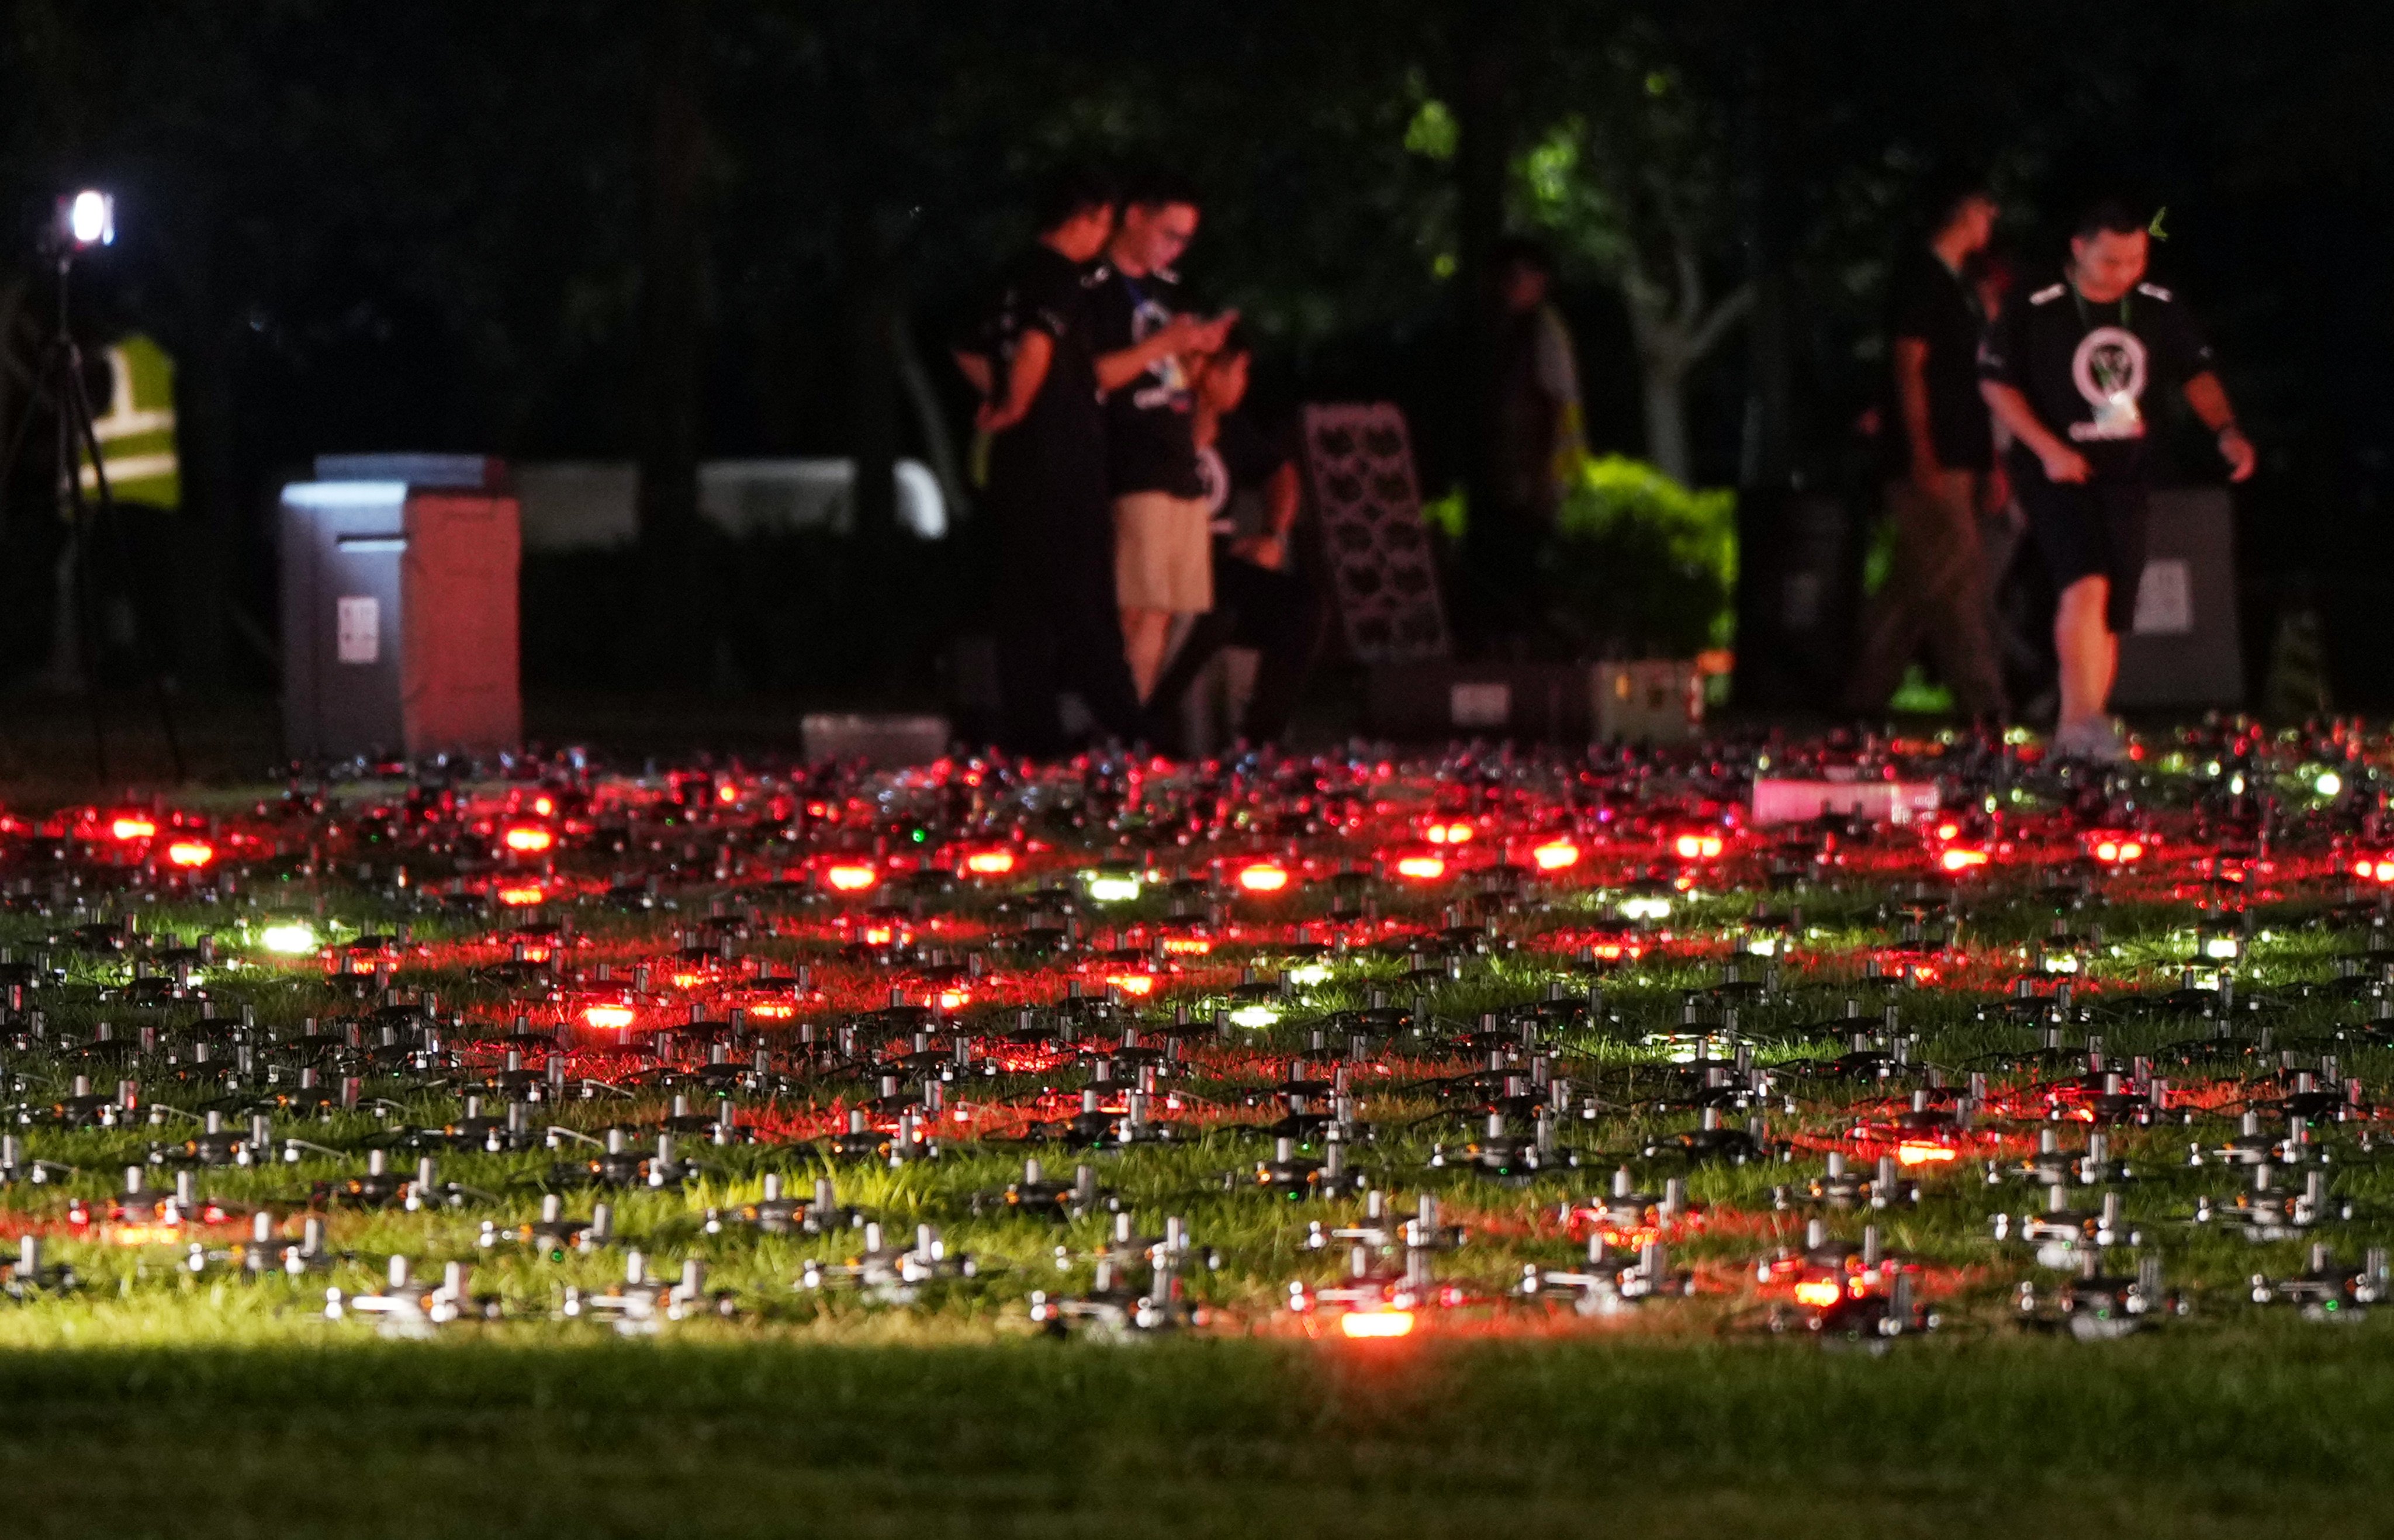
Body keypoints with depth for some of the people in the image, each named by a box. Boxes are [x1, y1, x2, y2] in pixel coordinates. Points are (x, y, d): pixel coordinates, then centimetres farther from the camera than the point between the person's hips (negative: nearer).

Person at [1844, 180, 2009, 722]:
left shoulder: (1961, 286, 20)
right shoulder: (1920, 277, -7)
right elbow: (1909, 367, -14)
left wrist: (1991, 467, 20)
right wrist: (1924, 457, -21)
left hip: (1957, 464, 9)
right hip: (1930, 464, -9)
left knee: (1913, 588, 9)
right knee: (1959, 579, -11)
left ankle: (1863, 701, 12)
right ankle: (1983, 708, -14)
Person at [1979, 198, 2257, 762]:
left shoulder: (2159, 309, 4)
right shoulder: (2036, 312, -9)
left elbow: (2195, 373, 15)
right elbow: (1996, 382, -4)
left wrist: (2226, 430, -1)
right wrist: (2046, 448, -14)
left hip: (2124, 473, 5)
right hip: (2058, 474, -5)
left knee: (2110, 613, 6)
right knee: (2086, 584, -24)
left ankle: (2075, 731, 15)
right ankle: (2086, 717, -28)